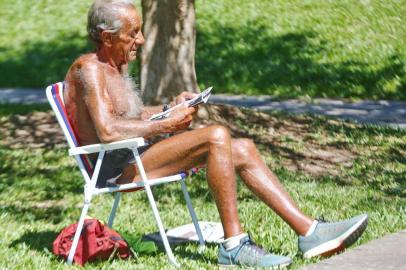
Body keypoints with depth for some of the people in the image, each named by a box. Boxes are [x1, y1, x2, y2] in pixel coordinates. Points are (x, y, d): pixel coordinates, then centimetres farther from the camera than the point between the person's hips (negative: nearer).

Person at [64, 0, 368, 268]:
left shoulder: (117, 66, 18)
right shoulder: (89, 68, -13)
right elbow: (107, 130, -25)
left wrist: (170, 108, 10)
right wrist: (164, 126, -16)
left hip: (134, 158, 10)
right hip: (113, 167, -10)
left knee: (242, 149, 0)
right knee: (216, 136, -26)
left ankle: (309, 231, -5)